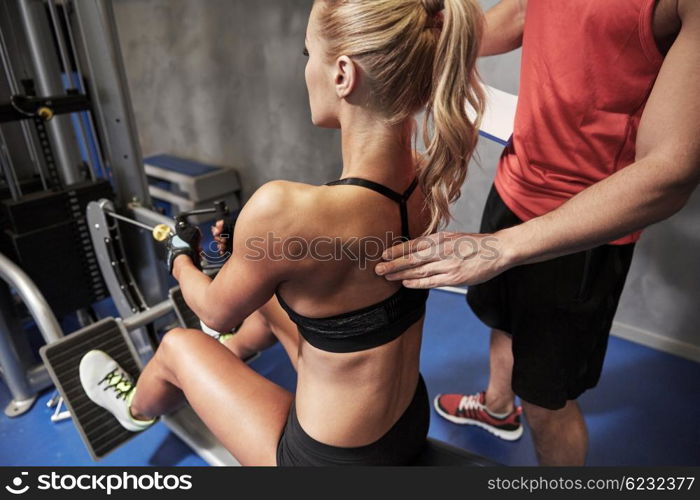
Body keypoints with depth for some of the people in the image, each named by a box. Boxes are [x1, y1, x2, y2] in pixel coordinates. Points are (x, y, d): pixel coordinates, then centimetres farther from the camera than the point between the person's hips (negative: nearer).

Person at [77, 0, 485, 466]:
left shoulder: (284, 210, -35)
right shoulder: (429, 179, -13)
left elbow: (216, 310, -14)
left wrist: (182, 260, 9)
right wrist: (247, 248, 16)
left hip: (333, 459, -5)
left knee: (177, 345, 16)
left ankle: (136, 409, 53)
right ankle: (232, 355, 60)